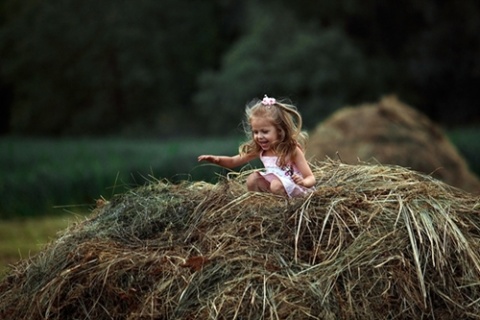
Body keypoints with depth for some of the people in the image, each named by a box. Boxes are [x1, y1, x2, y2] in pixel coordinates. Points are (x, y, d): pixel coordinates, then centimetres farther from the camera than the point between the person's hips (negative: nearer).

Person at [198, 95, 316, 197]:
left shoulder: (292, 150, -17)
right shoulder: (260, 150, 0)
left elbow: (310, 179, -17)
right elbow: (233, 162, 10)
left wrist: (303, 182, -42)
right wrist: (217, 159, -11)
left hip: (294, 189, -6)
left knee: (277, 185, -32)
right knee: (253, 178, -8)